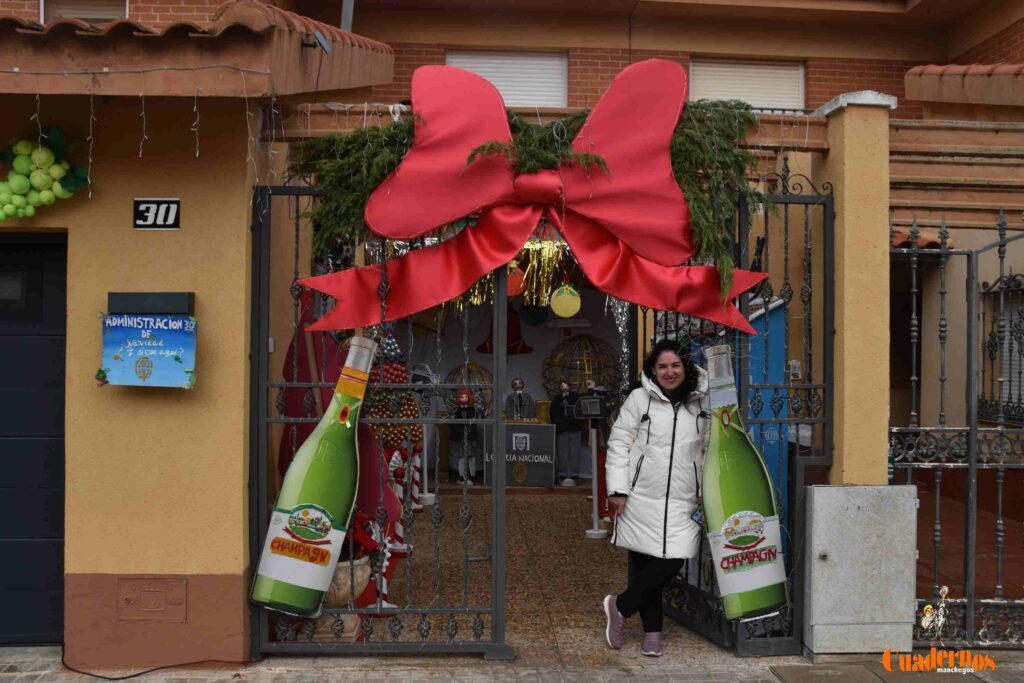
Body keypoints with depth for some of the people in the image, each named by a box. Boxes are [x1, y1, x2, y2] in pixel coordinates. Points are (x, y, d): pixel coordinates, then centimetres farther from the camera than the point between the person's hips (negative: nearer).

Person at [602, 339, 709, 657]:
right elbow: (619, 443, -1)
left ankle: (620, 606, 12)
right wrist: (617, 490, -7)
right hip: (642, 497, -3)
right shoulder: (639, 399, 0)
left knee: (673, 560, -7)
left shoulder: (700, 404, 9)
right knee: (644, 562, 2)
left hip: (681, 500, 3)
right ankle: (652, 631, 19)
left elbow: (708, 450, 17)